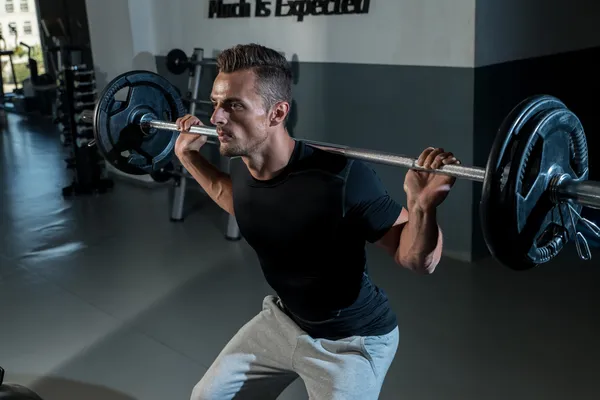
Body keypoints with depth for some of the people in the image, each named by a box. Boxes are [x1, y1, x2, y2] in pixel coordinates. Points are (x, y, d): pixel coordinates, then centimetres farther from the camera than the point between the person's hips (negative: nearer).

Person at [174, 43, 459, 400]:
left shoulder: (341, 178, -35)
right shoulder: (240, 165, -14)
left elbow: (417, 261, -24)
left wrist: (422, 205, -44)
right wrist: (189, 156, 5)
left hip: (352, 340, -6)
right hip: (284, 318, 6)